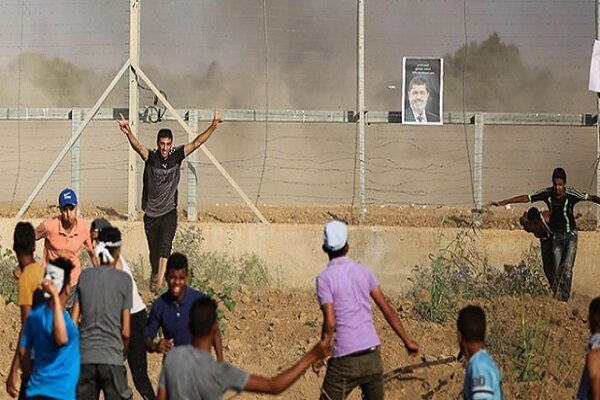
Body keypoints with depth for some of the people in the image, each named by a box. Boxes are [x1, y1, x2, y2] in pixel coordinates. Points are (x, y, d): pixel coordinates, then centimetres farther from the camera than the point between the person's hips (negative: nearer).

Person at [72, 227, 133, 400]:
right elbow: (125, 331, -3)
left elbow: (74, 321, 5)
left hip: (84, 357, 3)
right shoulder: (123, 280, -3)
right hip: (112, 359, -3)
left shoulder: (85, 276, 6)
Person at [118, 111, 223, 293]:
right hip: (151, 212, 0)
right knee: (154, 249, 11)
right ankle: (155, 274, 38)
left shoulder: (177, 155, -6)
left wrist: (213, 127, -23)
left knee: (165, 243, -21)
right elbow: (138, 147, -32)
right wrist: (128, 133, -53)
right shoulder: (151, 157, -13)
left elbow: (196, 143, -11)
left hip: (169, 211, 0)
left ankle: (160, 279, -29)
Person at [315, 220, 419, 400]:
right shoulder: (364, 272, 7)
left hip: (345, 361, -5)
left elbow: (330, 324, -15)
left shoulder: (324, 279, -7)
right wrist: (407, 341, 16)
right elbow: (388, 310, 7)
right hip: (372, 357, 5)